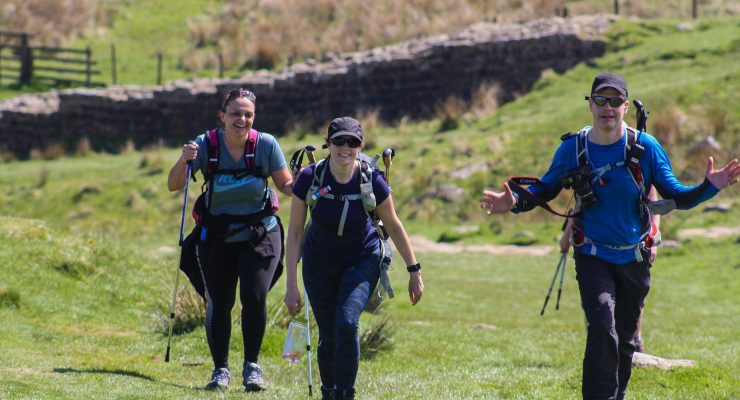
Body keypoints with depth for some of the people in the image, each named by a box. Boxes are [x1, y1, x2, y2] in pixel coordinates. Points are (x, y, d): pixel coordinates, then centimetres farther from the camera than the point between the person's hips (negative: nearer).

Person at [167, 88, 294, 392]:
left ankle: (252, 366, 3)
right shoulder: (206, 145, -11)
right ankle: (220, 369, 17)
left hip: (260, 234, -1)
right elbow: (173, 185, -11)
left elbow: (286, 185, 0)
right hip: (217, 238, 1)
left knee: (255, 297, -15)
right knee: (218, 304, 0)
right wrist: (184, 161, -29)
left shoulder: (266, 144, -10)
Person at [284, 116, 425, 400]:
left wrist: (414, 271, 0)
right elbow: (295, 232, -12)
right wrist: (291, 285, -13)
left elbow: (393, 227, -4)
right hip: (319, 265, 1)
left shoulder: (371, 182, -19)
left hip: (361, 262, -1)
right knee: (328, 335, 5)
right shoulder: (310, 178, -20)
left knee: (347, 323, -23)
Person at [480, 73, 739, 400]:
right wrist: (515, 202, -16)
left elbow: (676, 197, -4)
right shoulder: (572, 149, -9)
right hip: (593, 258, -2)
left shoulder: (646, 147, -9)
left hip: (634, 258, 2)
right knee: (603, 329, -23)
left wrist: (709, 187, -22)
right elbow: (546, 189, 4)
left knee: (624, 337, 16)